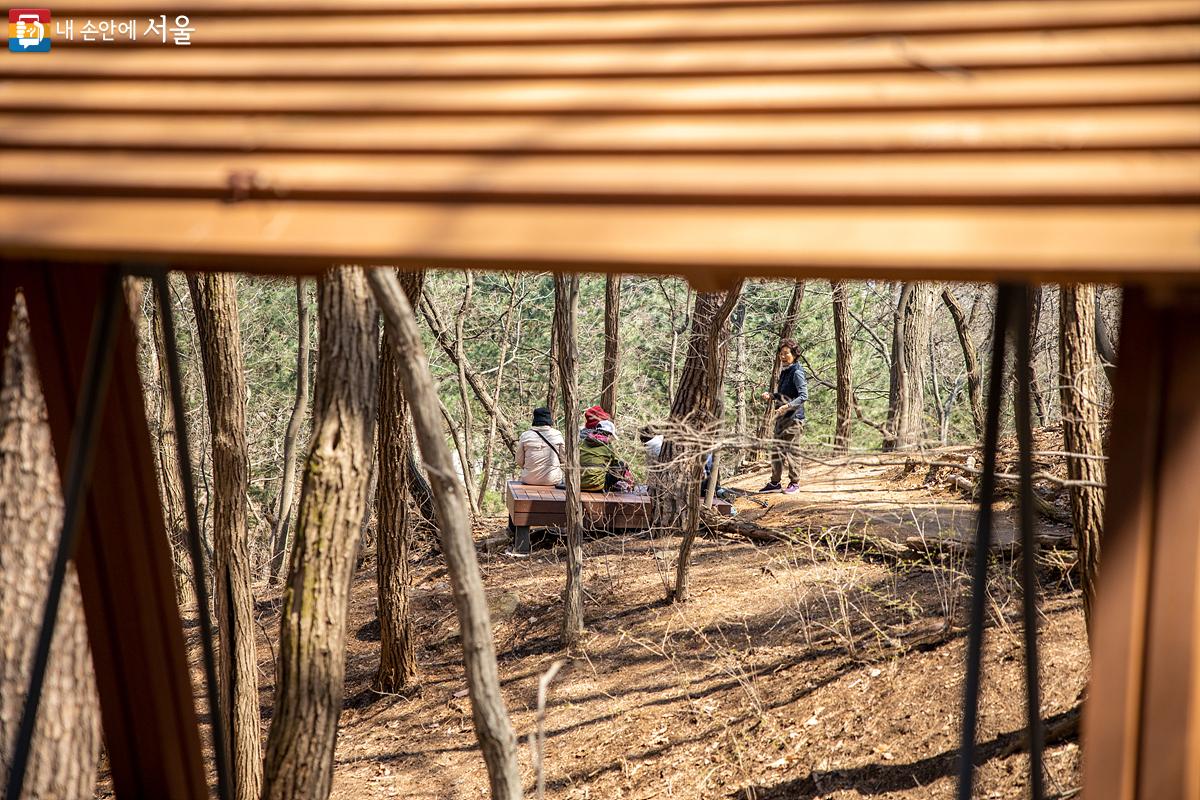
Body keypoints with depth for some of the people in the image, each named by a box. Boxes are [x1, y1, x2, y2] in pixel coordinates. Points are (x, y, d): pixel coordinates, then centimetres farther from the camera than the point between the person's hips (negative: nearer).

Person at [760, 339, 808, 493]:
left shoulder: (797, 372, -12)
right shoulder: (784, 372, 15)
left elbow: (804, 396, -21)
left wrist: (788, 406, -32)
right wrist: (770, 395, 8)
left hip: (794, 417, -9)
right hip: (781, 417, 9)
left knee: (792, 450, -2)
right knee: (776, 450, 10)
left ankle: (794, 483, 9)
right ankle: (775, 483, 19)